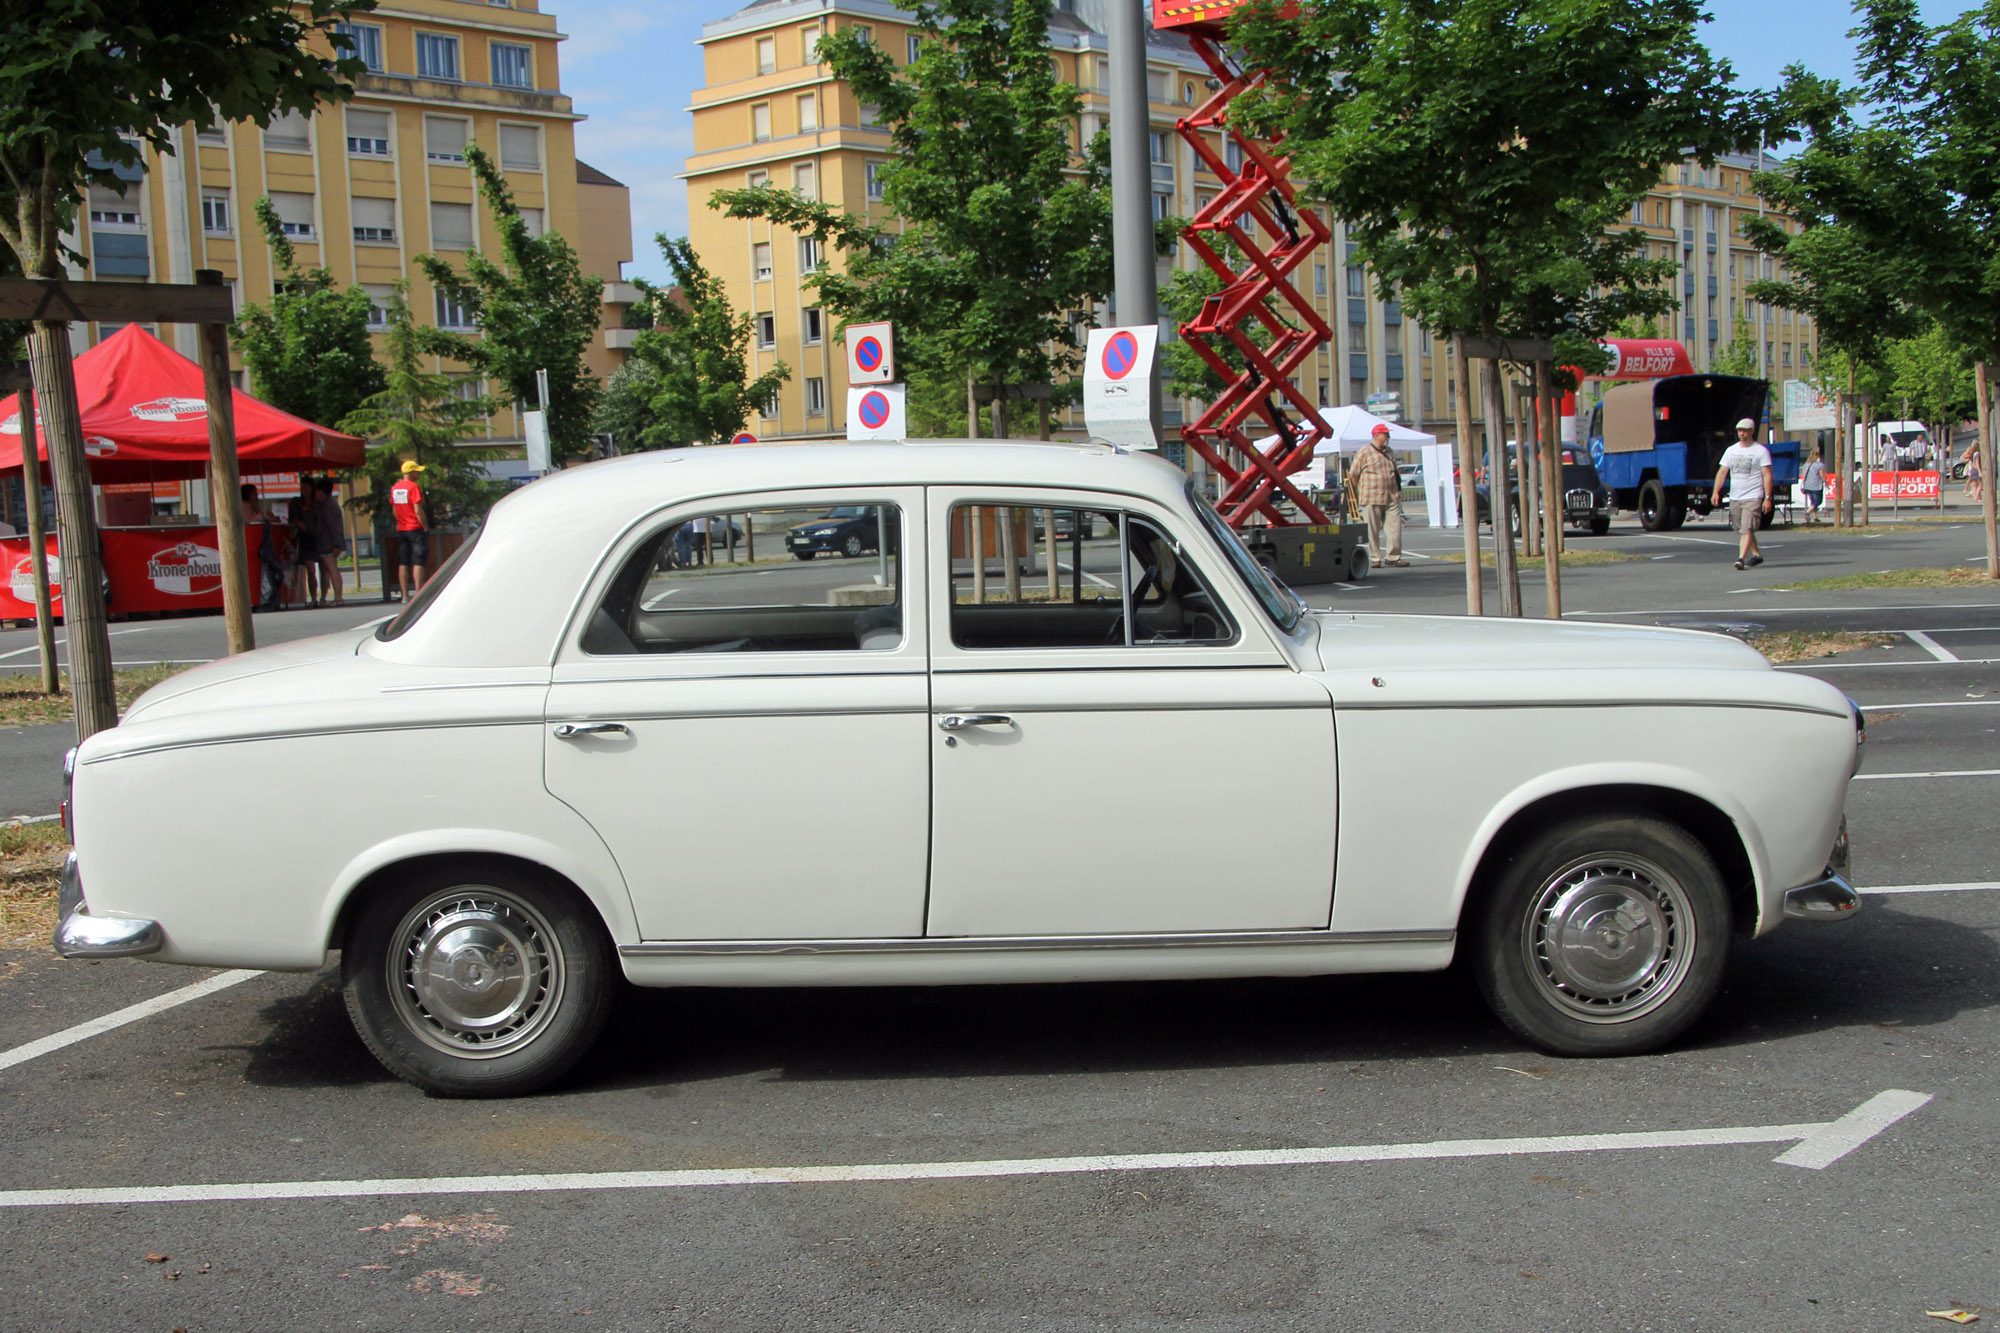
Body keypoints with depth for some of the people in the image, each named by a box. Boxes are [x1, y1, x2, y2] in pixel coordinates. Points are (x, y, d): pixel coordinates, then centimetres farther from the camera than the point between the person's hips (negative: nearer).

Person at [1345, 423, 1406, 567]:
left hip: (1391, 498, 6)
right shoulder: (1364, 452, -4)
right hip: (1372, 500, -6)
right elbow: (1353, 475, -1)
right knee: (1372, 530, -2)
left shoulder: (1389, 452, 17)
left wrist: (1397, 492, 20)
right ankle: (1375, 558, 5)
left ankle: (1393, 556, 6)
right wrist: (1359, 494, 3)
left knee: (1395, 527, -1)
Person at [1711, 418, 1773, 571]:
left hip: (1753, 497, -6)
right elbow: (1722, 472, 8)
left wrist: (1768, 498, -13)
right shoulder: (1731, 450, 12)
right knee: (1741, 529, 14)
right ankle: (1757, 554, 29)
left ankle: (1741, 558, -21)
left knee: (1747, 529, -15)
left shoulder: (1761, 451, -2)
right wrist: (1716, 492, -5)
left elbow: (1767, 475, -6)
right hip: (1734, 498, 6)